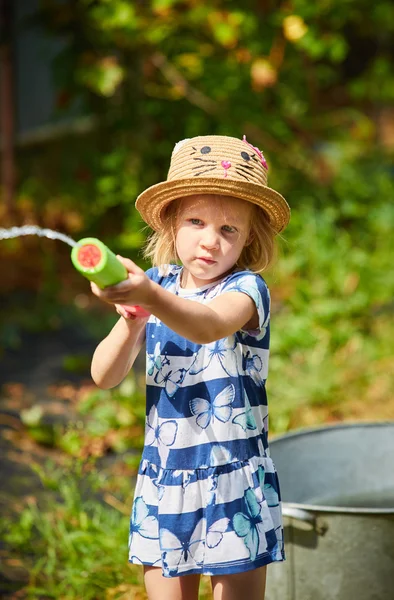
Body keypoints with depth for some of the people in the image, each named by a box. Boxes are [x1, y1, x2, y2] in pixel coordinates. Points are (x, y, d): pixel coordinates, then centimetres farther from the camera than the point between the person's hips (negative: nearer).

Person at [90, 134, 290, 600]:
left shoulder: (246, 289, -11)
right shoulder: (159, 284, 3)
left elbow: (209, 325, -36)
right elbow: (104, 376, -1)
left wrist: (150, 296, -53)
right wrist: (132, 321, -19)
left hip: (232, 487, -4)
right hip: (162, 483, 4)